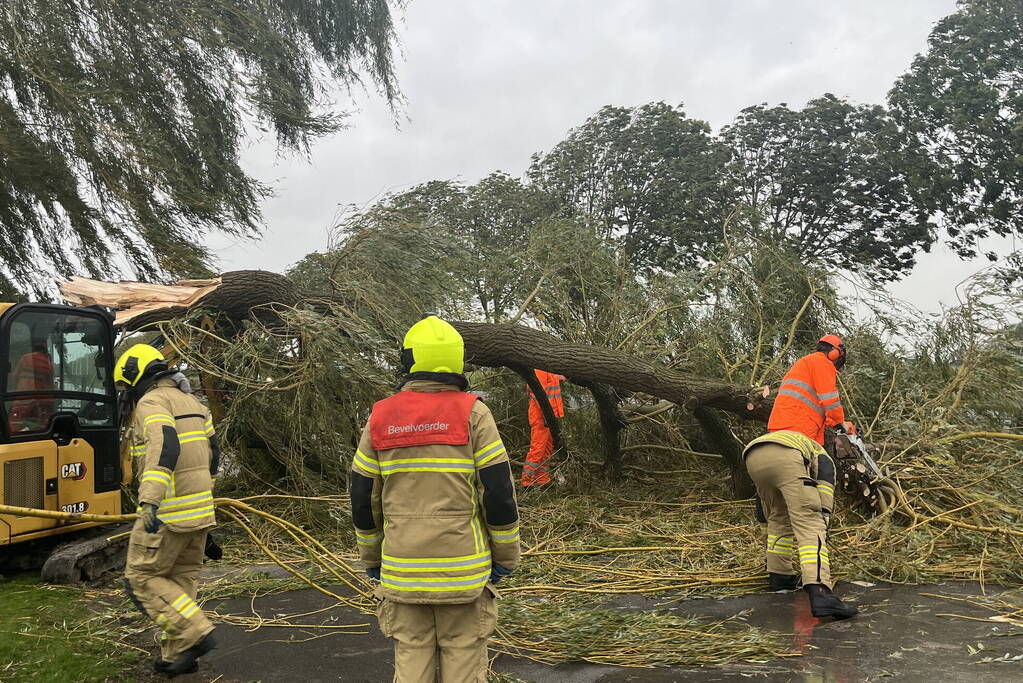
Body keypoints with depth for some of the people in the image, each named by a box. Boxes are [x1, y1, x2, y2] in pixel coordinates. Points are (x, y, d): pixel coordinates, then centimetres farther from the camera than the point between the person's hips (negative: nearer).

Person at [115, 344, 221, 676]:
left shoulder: (152, 402, -9)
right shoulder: (191, 402, 18)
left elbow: (164, 448, -26)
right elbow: (212, 452, 23)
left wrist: (150, 501, -34)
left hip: (169, 512, -8)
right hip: (201, 510, 9)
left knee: (141, 578, 3)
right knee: (181, 580, 14)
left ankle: (195, 633, -5)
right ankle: (177, 655, 18)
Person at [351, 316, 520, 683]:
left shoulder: (379, 417, 1)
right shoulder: (472, 413, -7)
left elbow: (363, 498, 6)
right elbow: (499, 492, -9)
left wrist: (371, 558, 18)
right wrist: (506, 554, 4)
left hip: (402, 569, 3)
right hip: (462, 569, -2)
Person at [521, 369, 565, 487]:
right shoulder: (540, 369, -14)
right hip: (541, 416, -10)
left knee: (547, 447, 13)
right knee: (538, 447, -9)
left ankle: (542, 478, 19)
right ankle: (527, 480, -5)